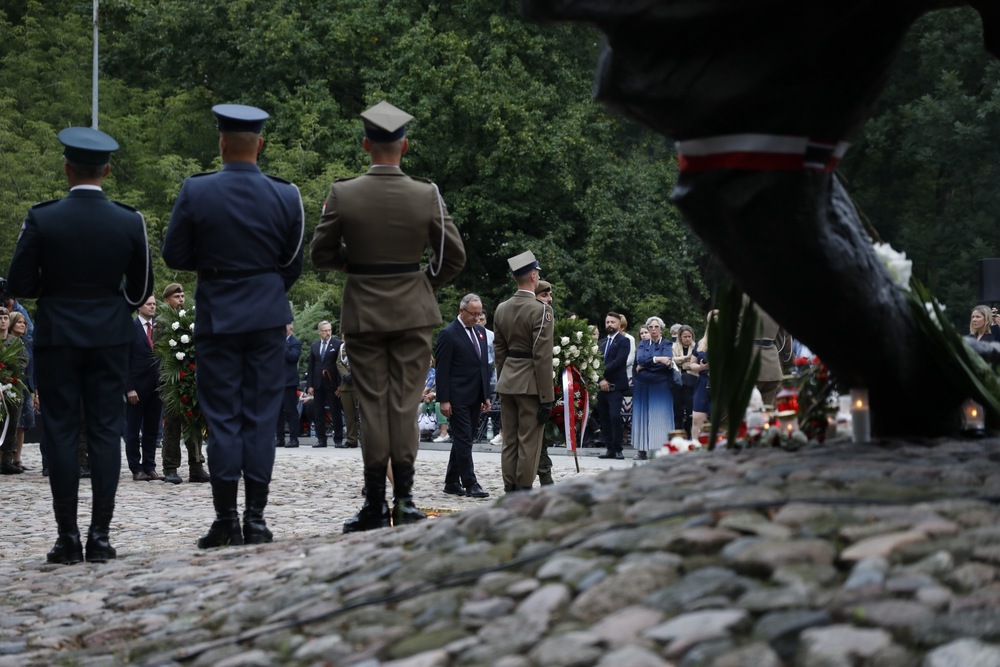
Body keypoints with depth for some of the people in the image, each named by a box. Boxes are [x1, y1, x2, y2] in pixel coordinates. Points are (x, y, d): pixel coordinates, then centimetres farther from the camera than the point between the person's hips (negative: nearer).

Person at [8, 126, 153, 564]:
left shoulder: (41, 219, -9)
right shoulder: (130, 222, -3)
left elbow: (19, 285, -5)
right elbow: (140, 290, 5)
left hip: (57, 338, -1)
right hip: (110, 338, 1)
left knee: (61, 433, 3)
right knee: (105, 432, 4)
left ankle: (68, 537, 2)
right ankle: (100, 535, 2)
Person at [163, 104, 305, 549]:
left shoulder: (195, 192, -8)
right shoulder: (286, 196, -3)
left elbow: (174, 255, -3)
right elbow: (293, 264, 5)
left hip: (217, 314, -1)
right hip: (269, 317, 1)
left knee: (222, 417, 3)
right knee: (260, 415, 5)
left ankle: (226, 522, 2)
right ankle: (256, 519, 5)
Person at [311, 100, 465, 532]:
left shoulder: (342, 194, -9)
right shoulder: (427, 195, -7)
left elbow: (321, 255, -1)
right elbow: (454, 256, -1)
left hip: (363, 312, 0)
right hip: (413, 310, 0)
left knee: (372, 405, 4)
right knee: (405, 404, 5)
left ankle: (375, 506, 5)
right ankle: (404, 500, 2)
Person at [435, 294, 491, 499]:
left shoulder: (480, 331, 13)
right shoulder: (448, 334, -10)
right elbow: (442, 369, -12)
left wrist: (486, 395, 14)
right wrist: (443, 400, -15)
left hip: (475, 397, 7)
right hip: (457, 397, -7)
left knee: (463, 440, 11)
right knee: (463, 440, -7)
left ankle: (452, 482, 19)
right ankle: (470, 484, -6)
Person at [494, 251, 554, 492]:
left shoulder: (501, 309, 8)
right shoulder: (540, 310, -14)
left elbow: (499, 351, 13)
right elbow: (543, 357, -16)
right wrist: (547, 397, -14)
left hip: (507, 382, 7)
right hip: (530, 383, -7)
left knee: (509, 441, 10)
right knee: (529, 442, -2)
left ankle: (509, 491, 13)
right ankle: (524, 491, -1)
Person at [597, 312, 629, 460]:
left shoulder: (623, 341, 0)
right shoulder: (601, 343, 19)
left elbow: (619, 361, -12)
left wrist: (604, 374, -13)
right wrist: (601, 379, -6)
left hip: (615, 385, -6)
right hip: (601, 385, 6)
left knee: (615, 416, -13)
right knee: (604, 418, 4)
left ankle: (617, 449, -7)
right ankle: (609, 448, 8)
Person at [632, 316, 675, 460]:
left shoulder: (666, 344, 3)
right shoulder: (643, 344, 12)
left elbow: (666, 363, -14)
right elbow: (640, 359, -7)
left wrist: (645, 365, -11)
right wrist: (657, 359, -19)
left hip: (660, 385, -3)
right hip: (643, 385, 3)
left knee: (661, 416, -7)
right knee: (642, 416, 1)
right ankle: (642, 450, 2)